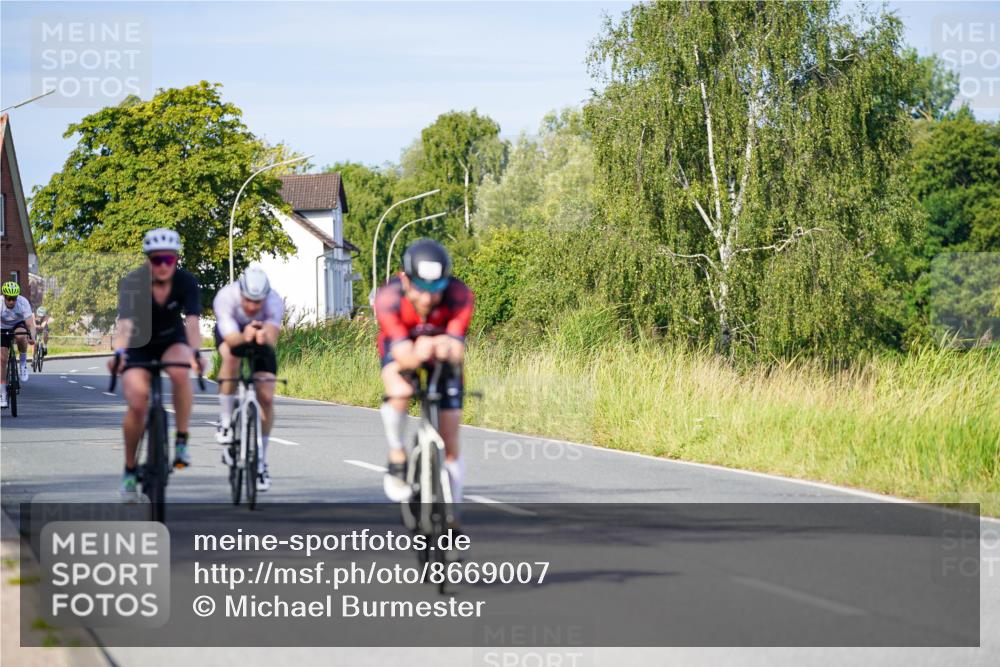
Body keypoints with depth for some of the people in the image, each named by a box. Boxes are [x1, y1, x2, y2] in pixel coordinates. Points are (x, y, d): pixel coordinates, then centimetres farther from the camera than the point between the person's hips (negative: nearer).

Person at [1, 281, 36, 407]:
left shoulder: (23, 302, -29)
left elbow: (30, 323, -35)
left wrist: (32, 336, -54)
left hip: (19, 325, -1)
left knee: (20, 336, -37)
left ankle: (23, 363, -11)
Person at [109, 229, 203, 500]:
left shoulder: (186, 283, -21)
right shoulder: (132, 284, -25)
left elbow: (192, 322, -34)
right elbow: (125, 323, -39)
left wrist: (195, 352, -54)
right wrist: (119, 353, -58)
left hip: (172, 342, 1)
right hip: (139, 346, 0)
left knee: (180, 372, -35)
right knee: (137, 405, -19)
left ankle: (182, 441, -20)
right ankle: (129, 469, 3)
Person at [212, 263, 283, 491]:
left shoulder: (274, 301, -35)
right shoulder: (225, 298, -38)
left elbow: (272, 340, -49)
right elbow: (231, 338, -47)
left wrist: (264, 337, -72)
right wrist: (244, 337, -69)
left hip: (261, 339, 1)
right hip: (231, 332, -1)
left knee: (266, 399, -12)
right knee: (231, 356, -38)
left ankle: (261, 459, 6)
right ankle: (225, 422, -23)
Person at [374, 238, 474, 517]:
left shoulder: (459, 296, -34)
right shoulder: (389, 297, -36)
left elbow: (457, 352, -39)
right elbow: (403, 355, -41)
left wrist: (448, 350, -62)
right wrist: (417, 355, -63)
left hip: (444, 358, 1)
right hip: (401, 350, -1)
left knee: (450, 443, 0)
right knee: (400, 392, -36)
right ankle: (397, 457, -11)